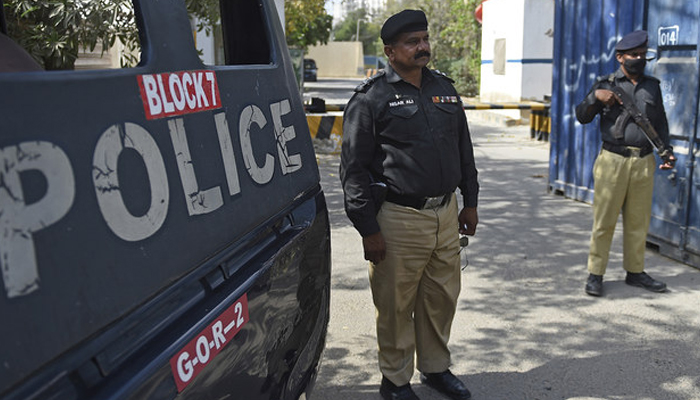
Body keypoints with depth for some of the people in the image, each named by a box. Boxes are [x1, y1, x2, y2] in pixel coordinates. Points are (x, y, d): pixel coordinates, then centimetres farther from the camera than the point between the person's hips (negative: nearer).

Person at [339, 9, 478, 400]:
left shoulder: (445, 89, 12)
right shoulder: (372, 98, -7)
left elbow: (464, 150, 20)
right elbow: (354, 169, -9)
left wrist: (470, 202, 18)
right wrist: (368, 229, -11)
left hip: (446, 214, 6)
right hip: (399, 219, -6)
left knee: (443, 297, 16)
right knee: (396, 305, 5)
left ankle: (436, 368, 36)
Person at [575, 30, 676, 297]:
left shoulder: (652, 86, 15)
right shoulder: (606, 85, 5)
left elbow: (660, 123, 20)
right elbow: (582, 117, 1)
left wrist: (667, 151, 7)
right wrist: (596, 97, -16)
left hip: (644, 163, 4)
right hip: (613, 161, -3)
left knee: (639, 221, 9)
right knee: (604, 220, -2)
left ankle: (635, 272, 21)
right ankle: (595, 274, 6)